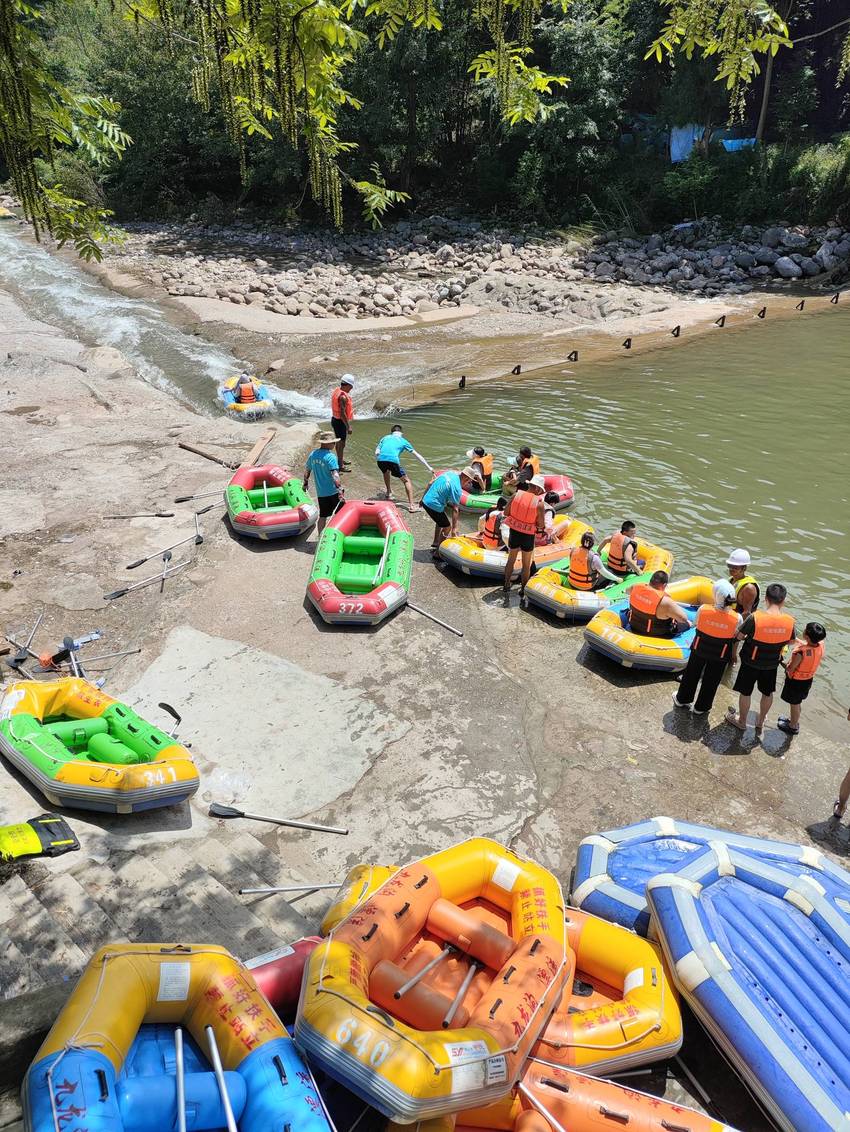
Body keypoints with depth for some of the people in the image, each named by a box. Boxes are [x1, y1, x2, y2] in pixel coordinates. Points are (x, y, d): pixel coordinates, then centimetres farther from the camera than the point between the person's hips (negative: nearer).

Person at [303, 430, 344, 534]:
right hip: (333, 492, -6)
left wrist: (305, 483, 29)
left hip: (320, 492, 6)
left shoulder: (313, 454, 5)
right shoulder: (331, 457, -16)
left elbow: (307, 471, 15)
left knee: (322, 516, 15)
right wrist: (340, 489, -31)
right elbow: (335, 475, -26)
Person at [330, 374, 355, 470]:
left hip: (335, 419, 10)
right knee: (341, 443, 0)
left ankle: (341, 459, 39)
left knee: (339, 441, 23)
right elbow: (342, 413, -27)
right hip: (340, 422, -10)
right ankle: (341, 465, 9)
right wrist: (348, 426, -23)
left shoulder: (337, 391, 6)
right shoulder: (343, 397, -25)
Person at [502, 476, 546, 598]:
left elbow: (506, 512, -1)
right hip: (527, 536, -3)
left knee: (511, 560, 24)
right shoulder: (539, 503, -18)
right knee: (526, 565, 15)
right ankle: (523, 590, 25)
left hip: (514, 532, 3)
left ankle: (506, 585, 35)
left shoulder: (516, 495, -10)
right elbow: (541, 525, -14)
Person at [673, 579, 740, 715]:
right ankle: (701, 707, 39)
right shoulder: (737, 618, -25)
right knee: (711, 681, 21)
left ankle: (682, 699, 44)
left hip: (699, 649, 1)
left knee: (691, 675, 25)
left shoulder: (703, 610, -26)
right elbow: (736, 637, -11)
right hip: (720, 655, -1)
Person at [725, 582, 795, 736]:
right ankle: (761, 721, 44)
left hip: (751, 662, -3)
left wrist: (745, 639, 7)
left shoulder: (755, 617, -28)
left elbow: (739, 635, -15)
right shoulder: (789, 621, -18)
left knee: (745, 693, 19)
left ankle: (741, 721, 37)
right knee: (768, 693, 25)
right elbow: (790, 641, 0)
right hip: (772, 663, 3)